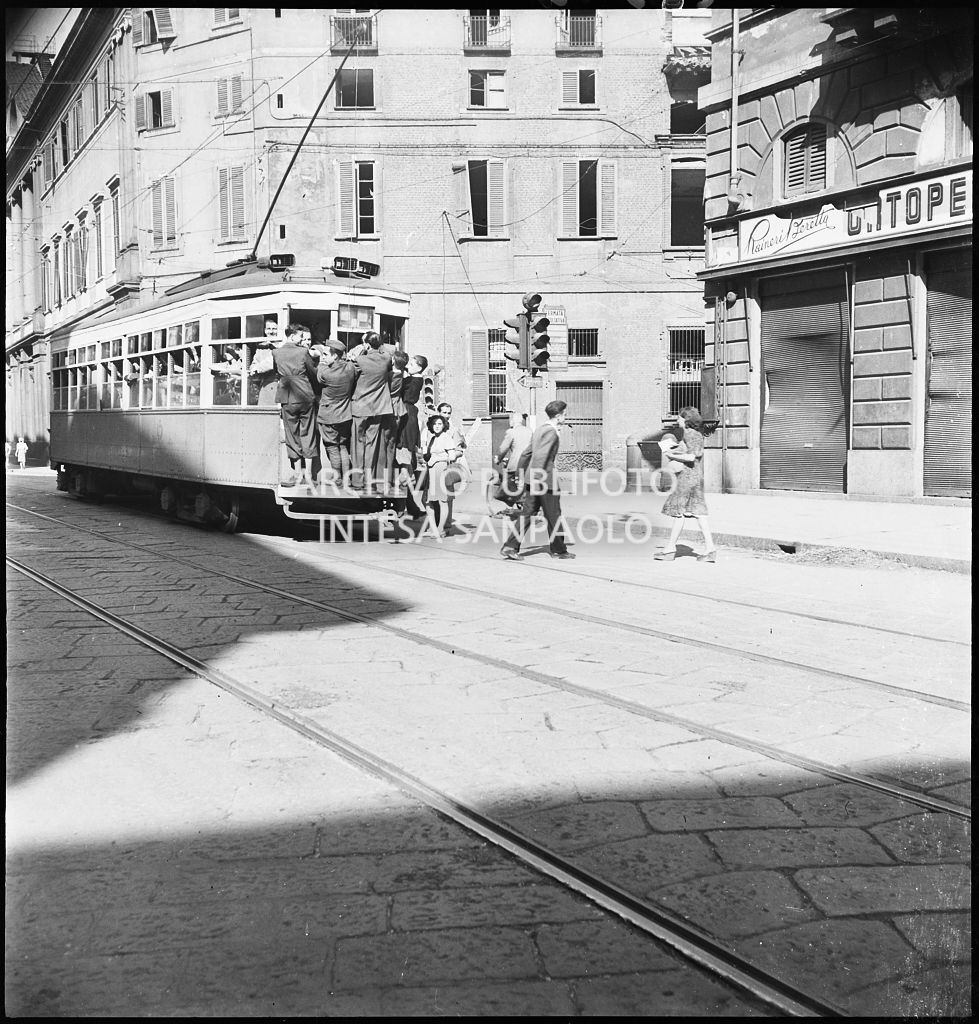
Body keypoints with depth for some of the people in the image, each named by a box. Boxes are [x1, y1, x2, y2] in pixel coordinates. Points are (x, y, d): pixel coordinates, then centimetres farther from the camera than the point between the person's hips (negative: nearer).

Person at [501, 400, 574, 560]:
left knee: (527, 513, 7)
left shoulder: (540, 429, 15)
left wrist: (520, 472, 24)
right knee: (553, 516, 5)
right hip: (545, 479, -9)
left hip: (533, 479, 9)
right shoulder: (551, 432, -15)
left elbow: (526, 453, 19)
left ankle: (510, 547, 1)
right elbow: (540, 456, -23)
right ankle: (558, 550, 16)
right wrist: (537, 479, -25)